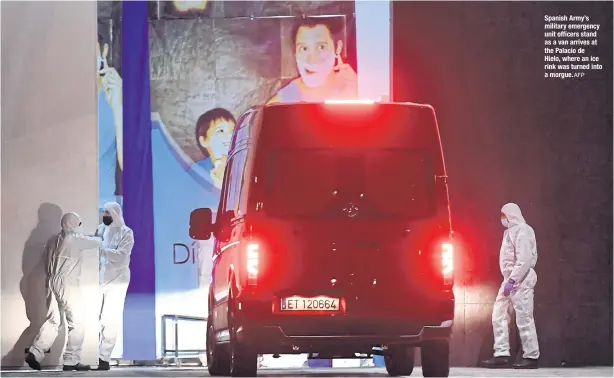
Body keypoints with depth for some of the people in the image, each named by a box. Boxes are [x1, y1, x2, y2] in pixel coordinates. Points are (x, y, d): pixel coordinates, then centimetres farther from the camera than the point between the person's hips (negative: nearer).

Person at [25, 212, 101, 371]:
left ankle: (34, 353, 3)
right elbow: (96, 243, 0)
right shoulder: (75, 240, -9)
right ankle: (71, 361, -2)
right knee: (76, 323, -1)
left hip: (54, 282, 8)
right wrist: (98, 237, 23)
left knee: (53, 321, 11)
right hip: (68, 284, -8)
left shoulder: (53, 241, 13)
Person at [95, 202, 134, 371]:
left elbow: (121, 255, -15)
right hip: (98, 279, 4)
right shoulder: (100, 229, 11)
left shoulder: (126, 233, -2)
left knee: (111, 320, -3)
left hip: (116, 280, -4)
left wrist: (101, 249, -25)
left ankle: (103, 358, -2)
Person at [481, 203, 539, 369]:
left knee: (524, 318, -7)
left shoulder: (522, 230, -11)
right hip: (511, 278, 10)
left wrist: (512, 280, -23)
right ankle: (501, 354, 6)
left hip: (521, 279, -10)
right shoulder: (511, 231, 19)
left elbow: (524, 259, -21)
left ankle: (531, 357, -3)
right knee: (499, 315, 6)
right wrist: (508, 280, 13)